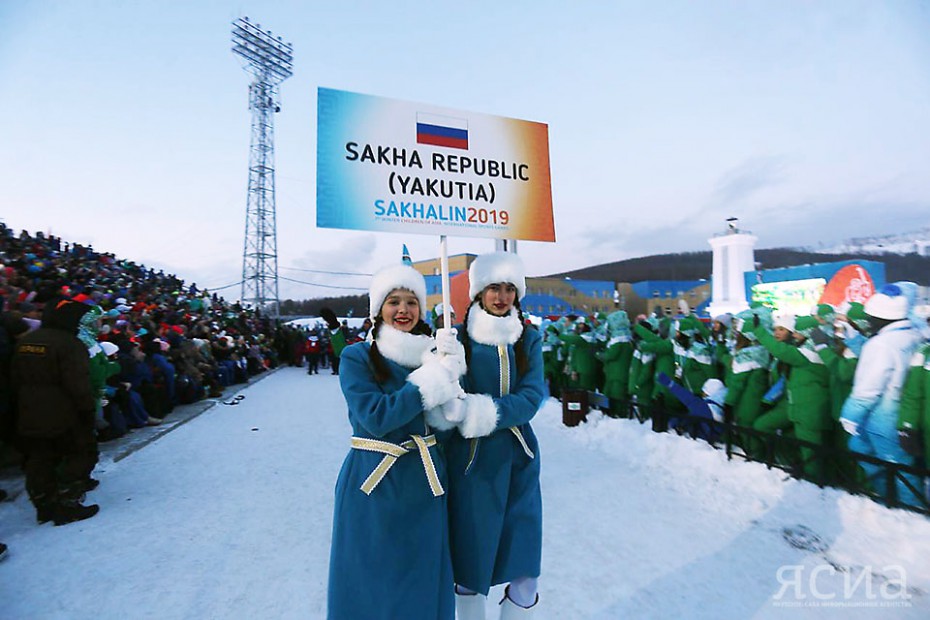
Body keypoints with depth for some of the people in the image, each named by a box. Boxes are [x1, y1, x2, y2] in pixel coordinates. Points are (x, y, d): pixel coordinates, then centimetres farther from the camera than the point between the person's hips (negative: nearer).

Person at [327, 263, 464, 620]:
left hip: (424, 483, 4)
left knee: (423, 580, 20)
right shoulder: (357, 357, -10)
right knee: (371, 581, 16)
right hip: (374, 483, -3)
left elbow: (447, 422, -1)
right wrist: (432, 381, -23)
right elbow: (377, 418, -21)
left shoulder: (432, 354, 1)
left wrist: (446, 374, -19)